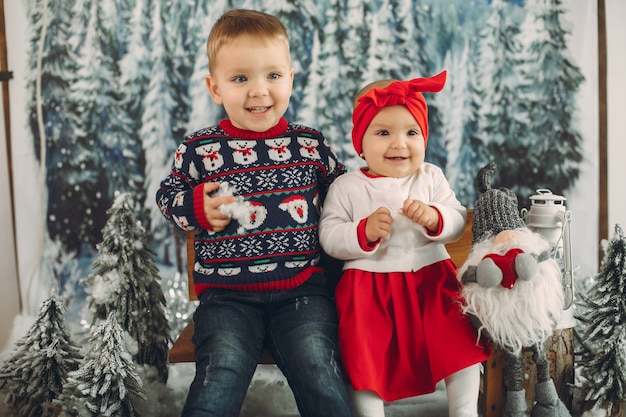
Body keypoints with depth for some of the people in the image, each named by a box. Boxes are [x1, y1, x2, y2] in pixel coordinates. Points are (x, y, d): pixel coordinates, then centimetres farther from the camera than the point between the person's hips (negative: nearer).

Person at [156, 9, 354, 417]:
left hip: (302, 286, 1)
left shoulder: (310, 144, 6)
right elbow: (167, 195, 12)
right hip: (228, 293, 0)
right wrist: (198, 208, -8)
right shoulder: (200, 149, 1)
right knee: (222, 371, -19)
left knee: (316, 366, -16)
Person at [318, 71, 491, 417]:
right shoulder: (346, 187, 0)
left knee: (462, 340, -6)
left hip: (430, 277, 2)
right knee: (365, 355, -11)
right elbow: (329, 237, -5)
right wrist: (364, 232, -22)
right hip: (369, 285, -2)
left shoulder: (431, 177, 6)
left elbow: (458, 222, 3)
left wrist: (434, 217, -18)